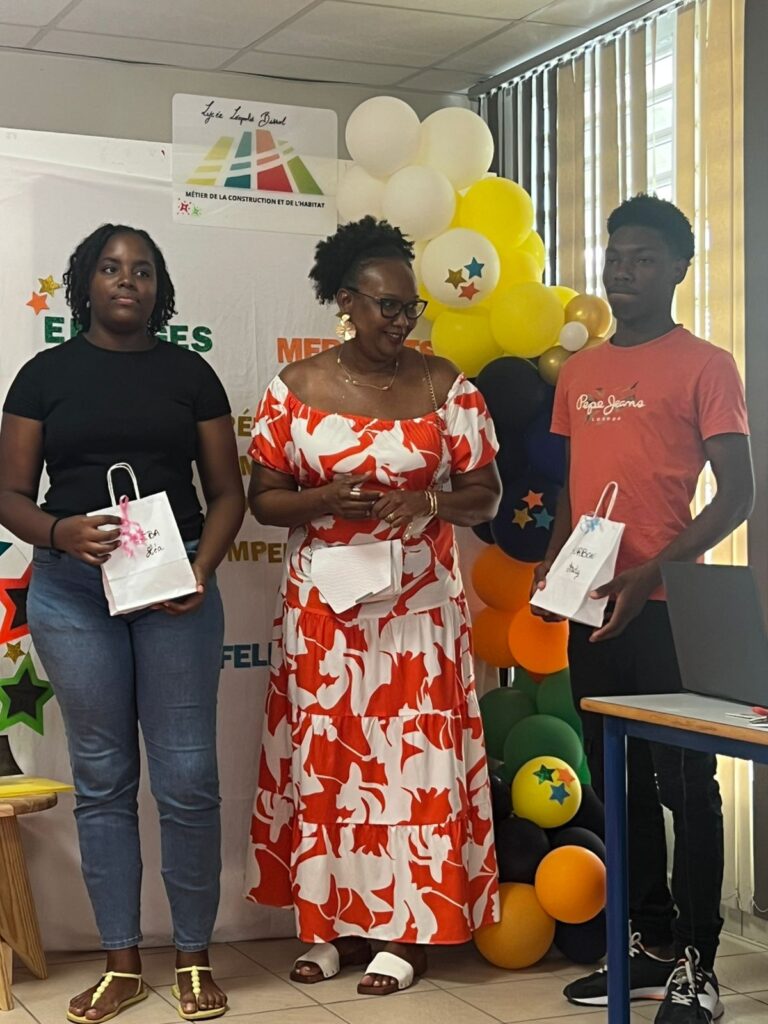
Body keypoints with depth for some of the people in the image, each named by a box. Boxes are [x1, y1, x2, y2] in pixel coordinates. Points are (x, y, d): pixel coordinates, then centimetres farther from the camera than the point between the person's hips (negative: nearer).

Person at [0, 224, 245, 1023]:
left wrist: (203, 569, -10)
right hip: (73, 587, 0)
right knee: (102, 777, 6)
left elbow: (226, 490, 7)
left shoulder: (188, 372, 8)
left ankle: (194, 957, 13)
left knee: (187, 777, -2)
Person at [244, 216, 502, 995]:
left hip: (418, 603, -1)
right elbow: (262, 497, 3)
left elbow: (485, 493, 1)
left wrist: (428, 501, -19)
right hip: (323, 604, 1)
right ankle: (334, 919, 20)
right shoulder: (295, 388, -1)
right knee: (324, 756, 6)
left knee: (411, 756, 0)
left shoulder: (443, 384, -1)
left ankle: (404, 928, 11)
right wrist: (325, 500, -17)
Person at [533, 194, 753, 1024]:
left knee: (684, 783, -1)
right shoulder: (578, 371, 15)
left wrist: (652, 572, -18)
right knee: (618, 782, 12)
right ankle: (650, 943, 24)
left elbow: (736, 495, -8)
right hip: (590, 607, 6)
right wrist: (551, 561, 3)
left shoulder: (704, 366, -3)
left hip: (665, 606, -6)